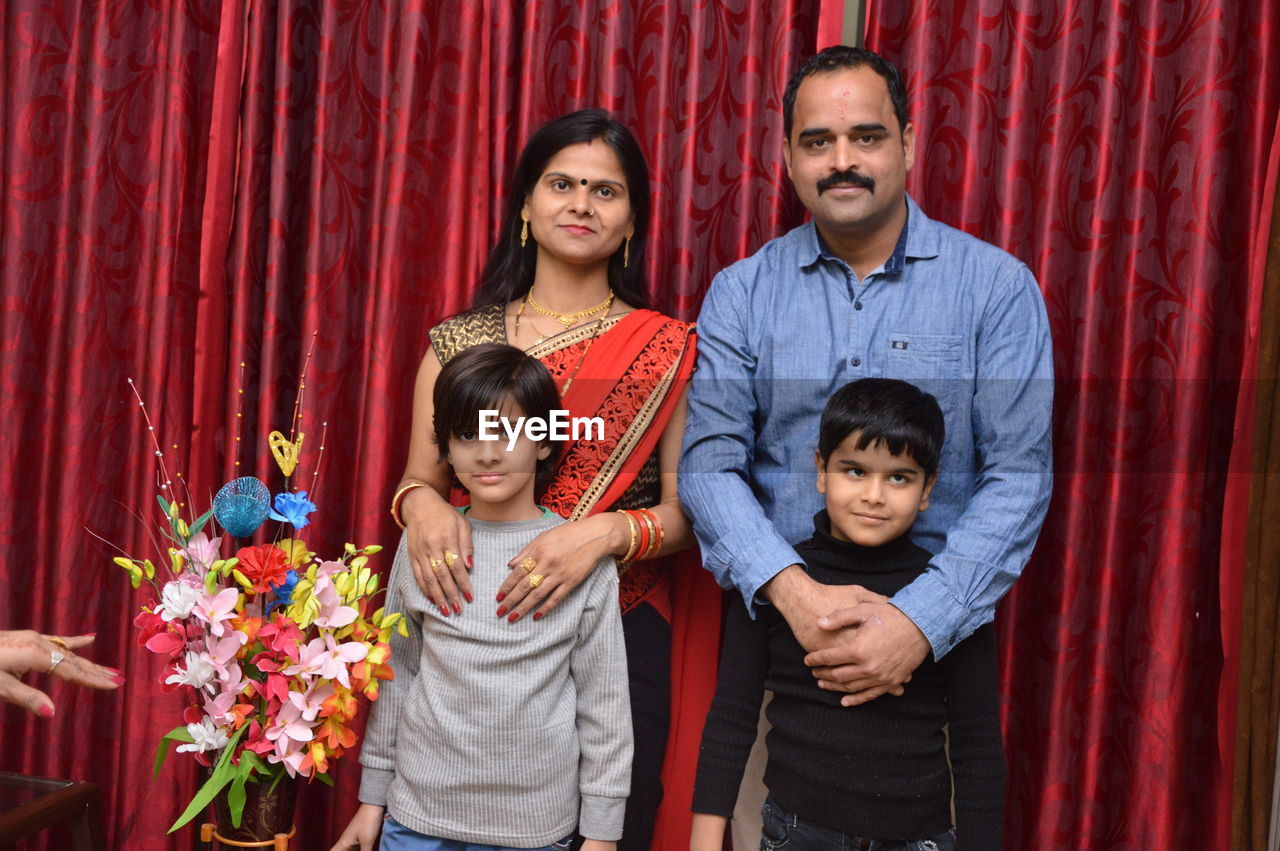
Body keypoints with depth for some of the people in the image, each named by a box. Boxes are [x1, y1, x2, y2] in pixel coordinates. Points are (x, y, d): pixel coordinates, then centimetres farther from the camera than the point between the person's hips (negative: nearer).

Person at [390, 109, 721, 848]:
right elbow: (419, 479, 7)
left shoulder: (669, 351, -1)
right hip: (475, 631, 2)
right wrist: (424, 508, -16)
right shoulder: (460, 342, 3)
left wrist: (606, 533, -22)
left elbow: (685, 512, -2)